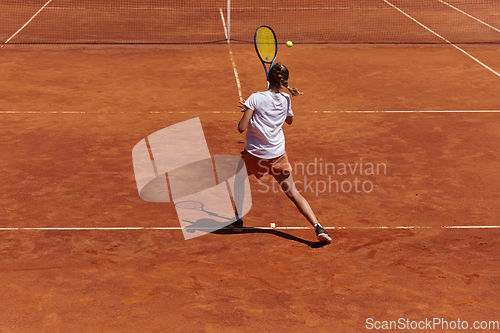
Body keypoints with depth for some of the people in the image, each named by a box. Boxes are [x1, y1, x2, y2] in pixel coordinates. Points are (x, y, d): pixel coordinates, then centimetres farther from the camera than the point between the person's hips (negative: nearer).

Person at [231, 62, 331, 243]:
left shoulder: (256, 98, -12)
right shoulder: (285, 99, 0)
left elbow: (241, 128, -14)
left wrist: (247, 111, 6)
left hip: (254, 154, -2)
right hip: (278, 155, 2)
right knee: (293, 193, 6)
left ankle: (238, 220, 28)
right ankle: (318, 227, -8)